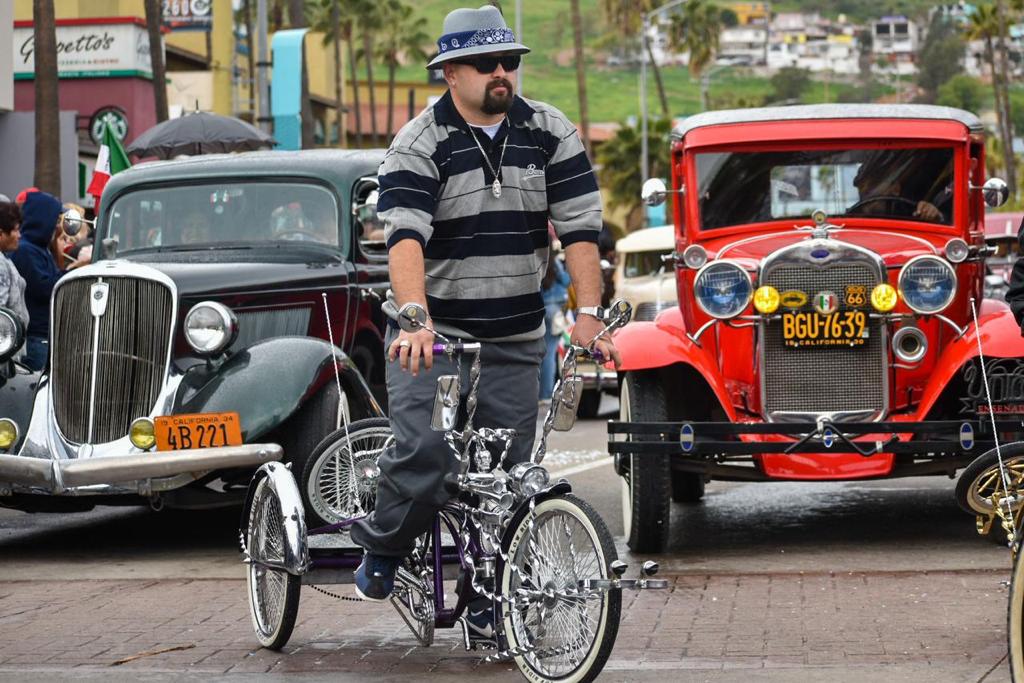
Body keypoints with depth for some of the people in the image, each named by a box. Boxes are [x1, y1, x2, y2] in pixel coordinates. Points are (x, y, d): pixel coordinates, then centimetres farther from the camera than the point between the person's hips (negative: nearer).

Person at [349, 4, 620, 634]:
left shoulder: (552, 134, 2)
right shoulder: (418, 145, -8)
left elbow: (580, 227, -3)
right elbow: (405, 238, -22)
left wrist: (589, 315, -15)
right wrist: (414, 320, -37)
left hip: (516, 340, 3)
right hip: (434, 335, -3)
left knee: (506, 472, 3)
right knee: (424, 456, -18)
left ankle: (487, 605, 15)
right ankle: (381, 550, 10)